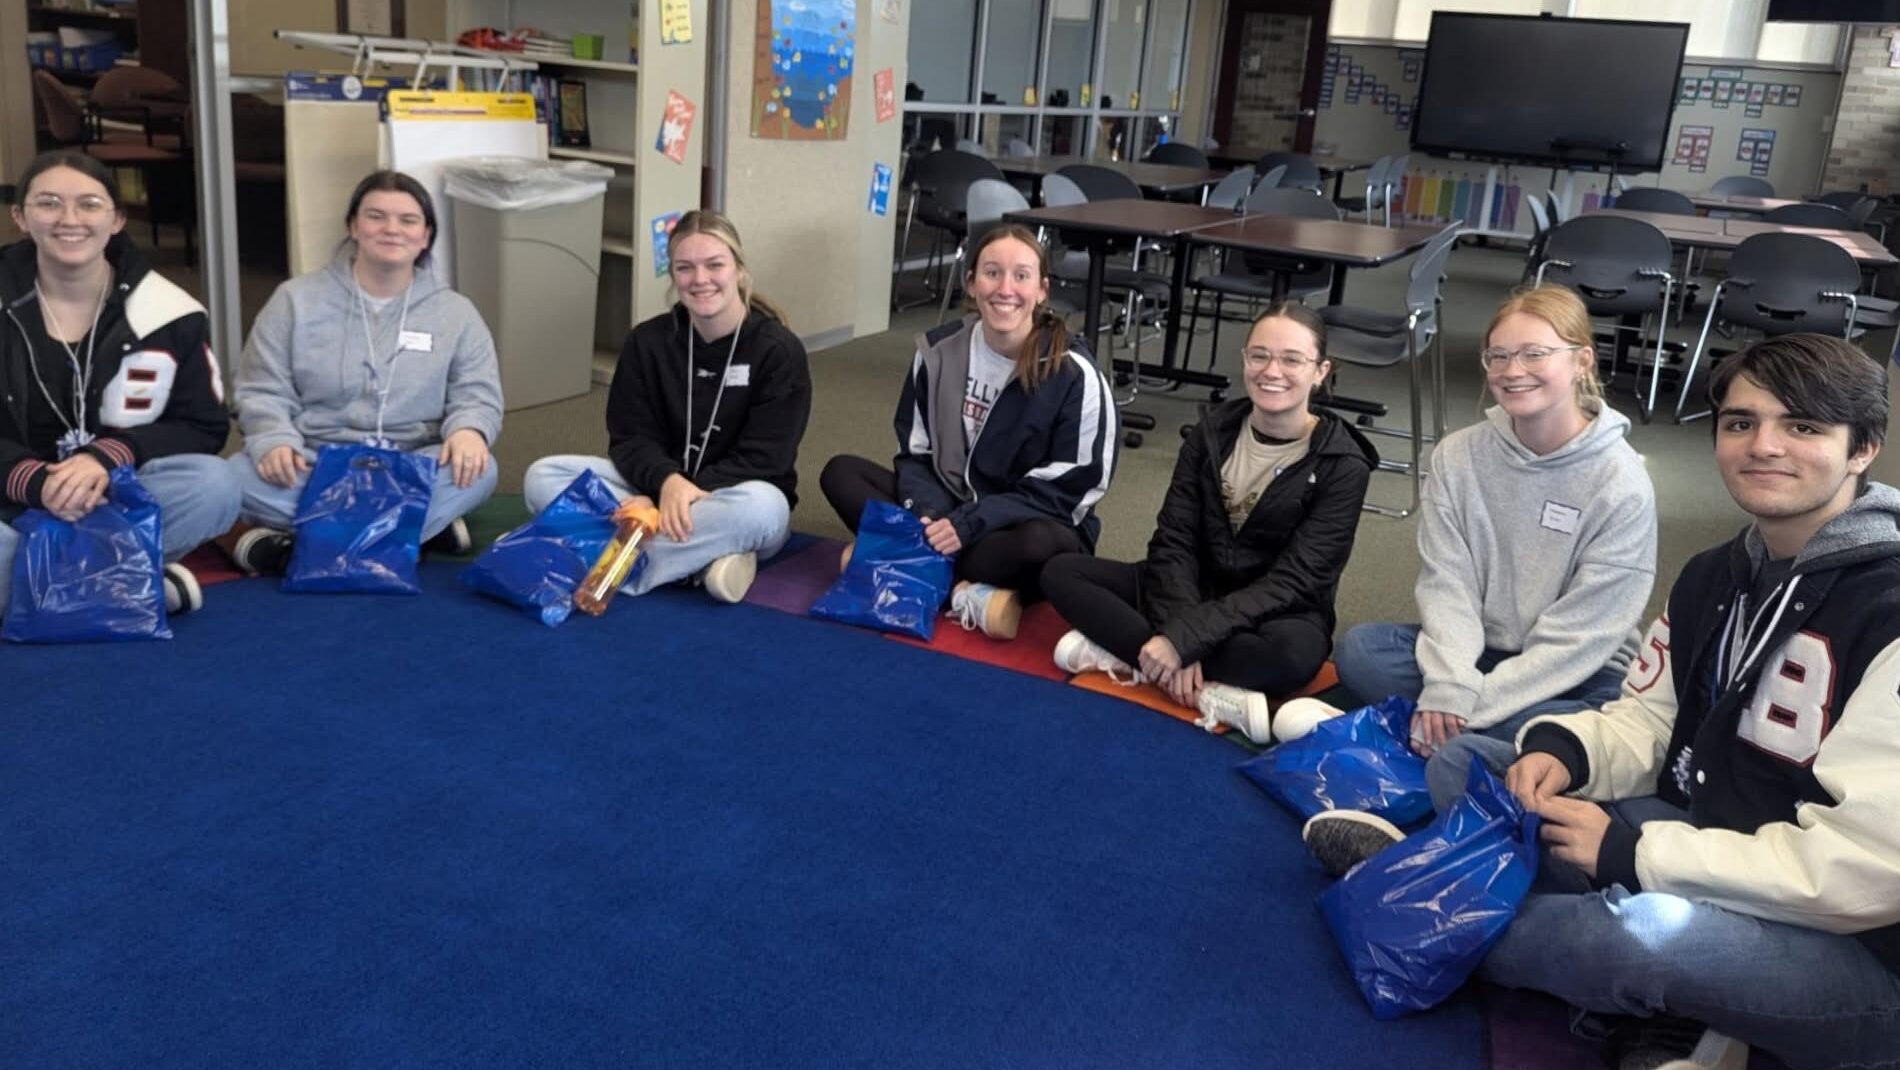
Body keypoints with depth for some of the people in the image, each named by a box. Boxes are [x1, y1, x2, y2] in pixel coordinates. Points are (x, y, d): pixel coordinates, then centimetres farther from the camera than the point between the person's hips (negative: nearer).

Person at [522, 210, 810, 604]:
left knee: (761, 506, -40)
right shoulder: (647, 341, -1)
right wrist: (668, 482, -28)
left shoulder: (779, 350, -11)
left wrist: (688, 493, -28)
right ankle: (704, 556, -28)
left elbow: (762, 459, -15)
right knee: (542, 477, -18)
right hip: (658, 487, 4)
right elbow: (630, 437, -5)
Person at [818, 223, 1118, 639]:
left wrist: (969, 524, -25)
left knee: (1040, 545, -39)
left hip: (1030, 525, -5)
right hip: (948, 511, 5)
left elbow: (1065, 491, -16)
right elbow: (916, 453, 1)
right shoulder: (939, 350, -4)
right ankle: (971, 590, -25)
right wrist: (926, 513, -21)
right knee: (840, 472, -12)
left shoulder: (1074, 375, -18)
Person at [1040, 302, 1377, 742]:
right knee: (1061, 572, -15)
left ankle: (1124, 651, -26)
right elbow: (1173, 543, -7)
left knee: (1294, 652, -40)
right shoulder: (1214, 431, -2)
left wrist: (1183, 639, -30)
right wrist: (1178, 635, -25)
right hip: (1194, 592, 5)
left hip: (1275, 614, -4)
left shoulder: (1343, 465, -14)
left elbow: (1291, 583, -20)